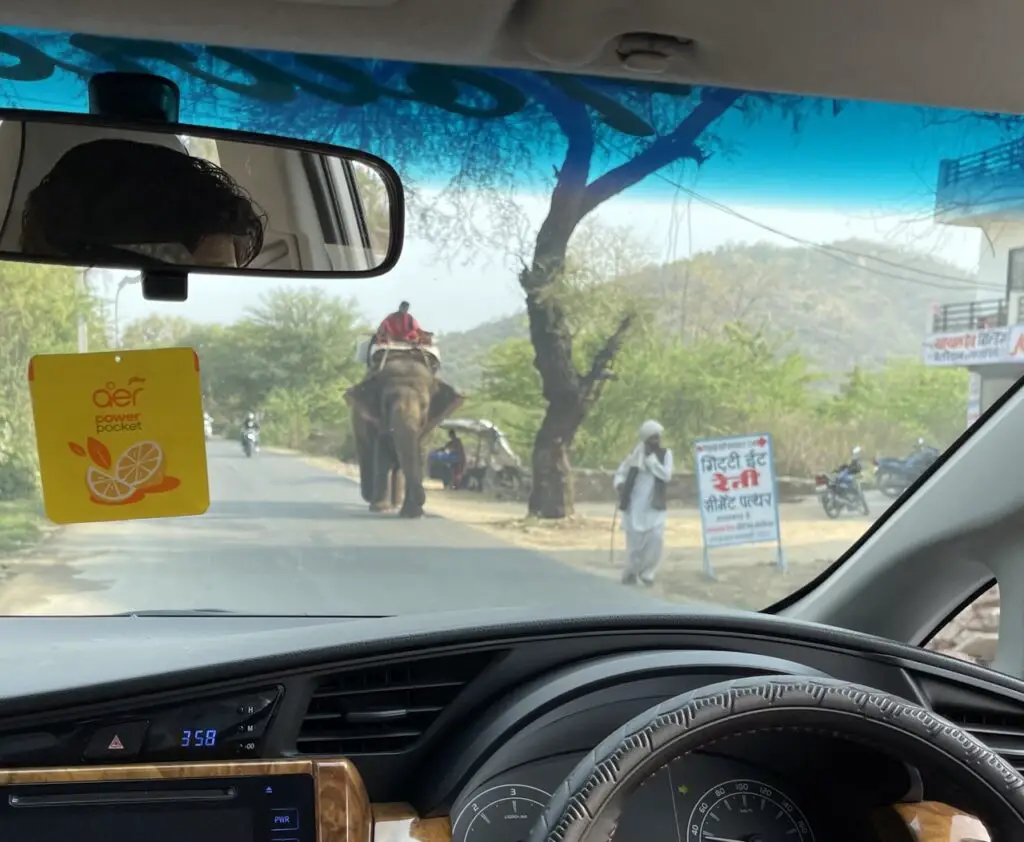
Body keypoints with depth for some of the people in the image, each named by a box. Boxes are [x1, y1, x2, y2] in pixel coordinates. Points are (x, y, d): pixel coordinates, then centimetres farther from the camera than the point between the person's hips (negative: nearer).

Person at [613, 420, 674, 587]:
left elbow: (666, 475, -12)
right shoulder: (636, 453, 1)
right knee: (634, 541, 0)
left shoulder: (665, 454, 2)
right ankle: (630, 572, 23)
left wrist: (650, 458, -15)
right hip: (635, 504, 0)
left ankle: (647, 573, 7)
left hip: (655, 505, 1)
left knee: (656, 539, -13)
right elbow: (621, 472, 6)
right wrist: (619, 484, -15)